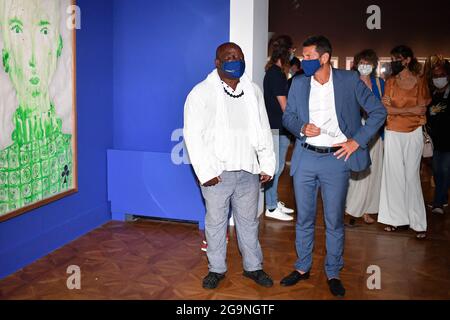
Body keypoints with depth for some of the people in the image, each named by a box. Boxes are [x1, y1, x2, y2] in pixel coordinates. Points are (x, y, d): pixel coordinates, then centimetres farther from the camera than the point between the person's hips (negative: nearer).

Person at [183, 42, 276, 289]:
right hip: (217, 173, -3)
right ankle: (216, 269, 26)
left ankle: (253, 266, 29)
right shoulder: (201, 92, -5)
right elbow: (193, 134, -9)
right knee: (215, 222, 9)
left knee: (248, 221, 14)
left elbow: (263, 130, 11)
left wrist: (267, 165, 6)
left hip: (248, 171, 3)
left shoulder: (253, 91, 8)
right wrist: (205, 172, -13)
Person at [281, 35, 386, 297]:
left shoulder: (350, 80, -4)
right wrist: (302, 127, -9)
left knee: (335, 221, 6)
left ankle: (333, 273, 23)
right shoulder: (299, 83, 5)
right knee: (304, 218, 12)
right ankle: (302, 268, 29)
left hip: (336, 159, -2)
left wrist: (357, 141, -7)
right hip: (305, 159, 3)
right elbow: (288, 117, 13)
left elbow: (378, 111, 0)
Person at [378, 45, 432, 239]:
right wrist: (411, 109, -12)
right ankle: (395, 217, 12)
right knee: (393, 174, 2)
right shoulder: (391, 81, 4)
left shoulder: (420, 81, 2)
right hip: (393, 133, 1)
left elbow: (422, 108, -6)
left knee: (412, 175, 0)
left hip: (414, 133, -1)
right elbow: (387, 109, -5)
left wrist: (396, 107, -13)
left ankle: (418, 222, 8)